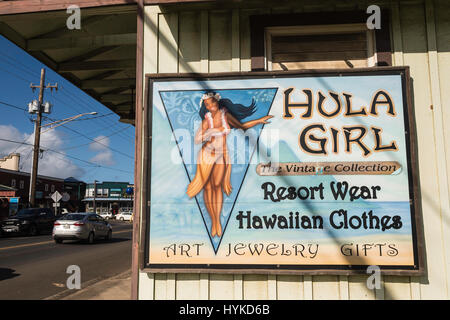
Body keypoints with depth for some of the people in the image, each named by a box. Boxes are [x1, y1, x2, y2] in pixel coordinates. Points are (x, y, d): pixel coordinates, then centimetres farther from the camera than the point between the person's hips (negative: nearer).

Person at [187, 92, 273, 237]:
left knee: (217, 185, -7)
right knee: (207, 187, -1)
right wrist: (213, 131, -19)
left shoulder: (226, 115, 0)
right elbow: (196, 140, -15)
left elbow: (241, 126, 12)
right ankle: (213, 220, 12)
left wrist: (260, 121, 12)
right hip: (207, 154, -1)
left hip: (222, 155, 2)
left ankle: (218, 220, 3)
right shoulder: (207, 121, -9)